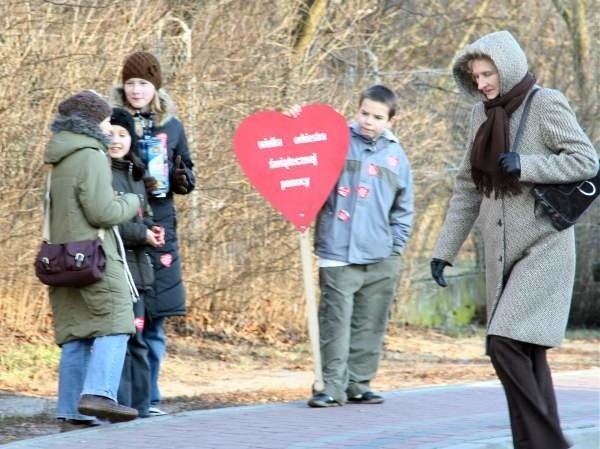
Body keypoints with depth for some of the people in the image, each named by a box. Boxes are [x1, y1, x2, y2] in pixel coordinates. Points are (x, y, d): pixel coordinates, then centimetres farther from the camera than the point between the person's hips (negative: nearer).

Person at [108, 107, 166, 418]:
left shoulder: (134, 175, 20)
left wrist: (152, 230, 4)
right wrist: (141, 233, -11)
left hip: (136, 267, 9)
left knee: (135, 340, 11)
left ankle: (139, 407, 16)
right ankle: (119, 405, -9)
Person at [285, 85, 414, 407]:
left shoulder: (396, 156, 11)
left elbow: (403, 210, 16)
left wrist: (396, 247, 9)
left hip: (381, 259, 3)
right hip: (338, 255, -3)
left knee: (370, 326, 8)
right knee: (336, 323, -6)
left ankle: (359, 384, 16)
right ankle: (332, 386, -4)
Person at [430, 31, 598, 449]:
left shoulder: (546, 105, -8)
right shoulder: (483, 113, 11)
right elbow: (468, 187, 15)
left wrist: (525, 166, -21)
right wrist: (445, 250, 12)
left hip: (544, 247, -7)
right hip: (502, 253, 7)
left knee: (506, 343, -17)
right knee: (526, 354, 6)